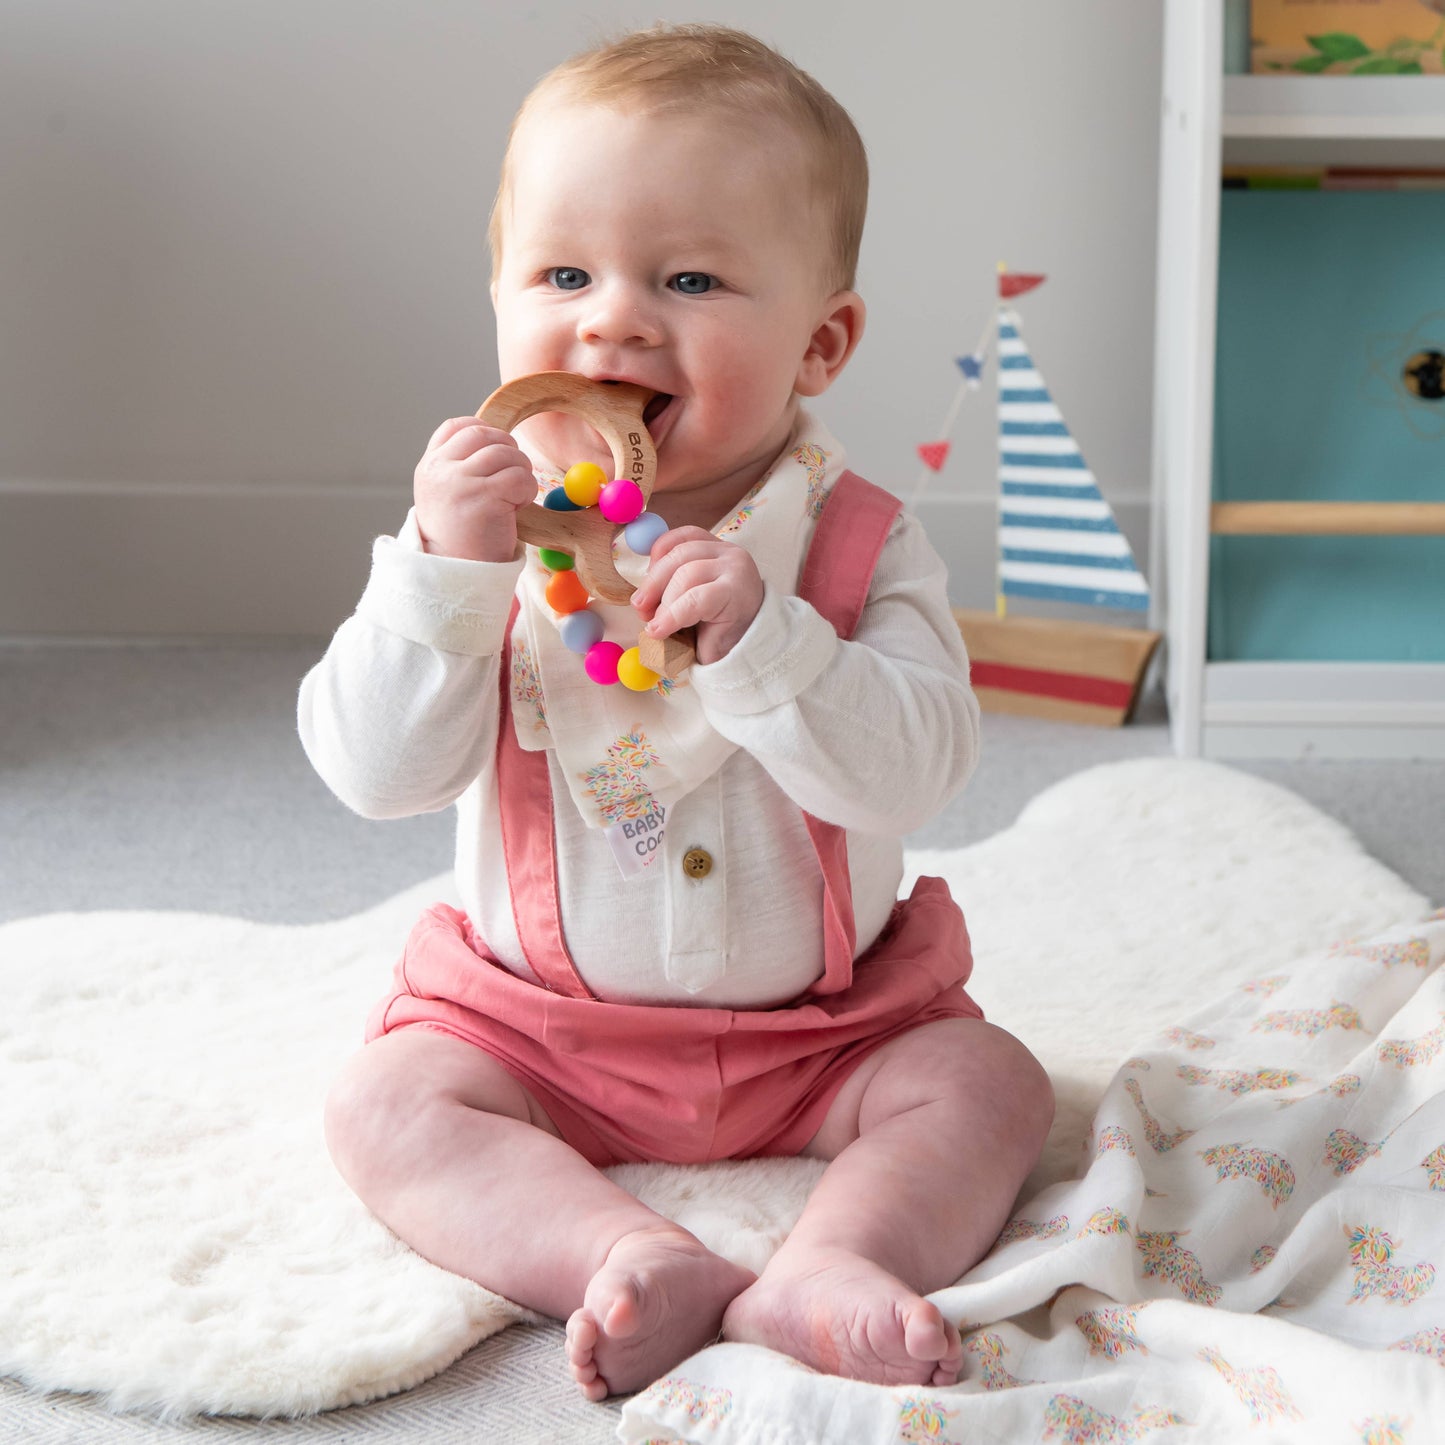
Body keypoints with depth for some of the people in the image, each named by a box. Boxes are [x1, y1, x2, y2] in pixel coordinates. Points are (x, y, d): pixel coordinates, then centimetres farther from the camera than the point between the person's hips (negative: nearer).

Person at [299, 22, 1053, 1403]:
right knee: (387, 1102, -21)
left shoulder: (861, 543, -11)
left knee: (987, 1080, -17)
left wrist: (754, 637, -38)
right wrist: (443, 572, -31)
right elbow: (376, 774, -17)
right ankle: (648, 1265, -34)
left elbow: (908, 771, -24)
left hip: (821, 1025, 0)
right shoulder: (477, 528, -9)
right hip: (538, 1018, 1)